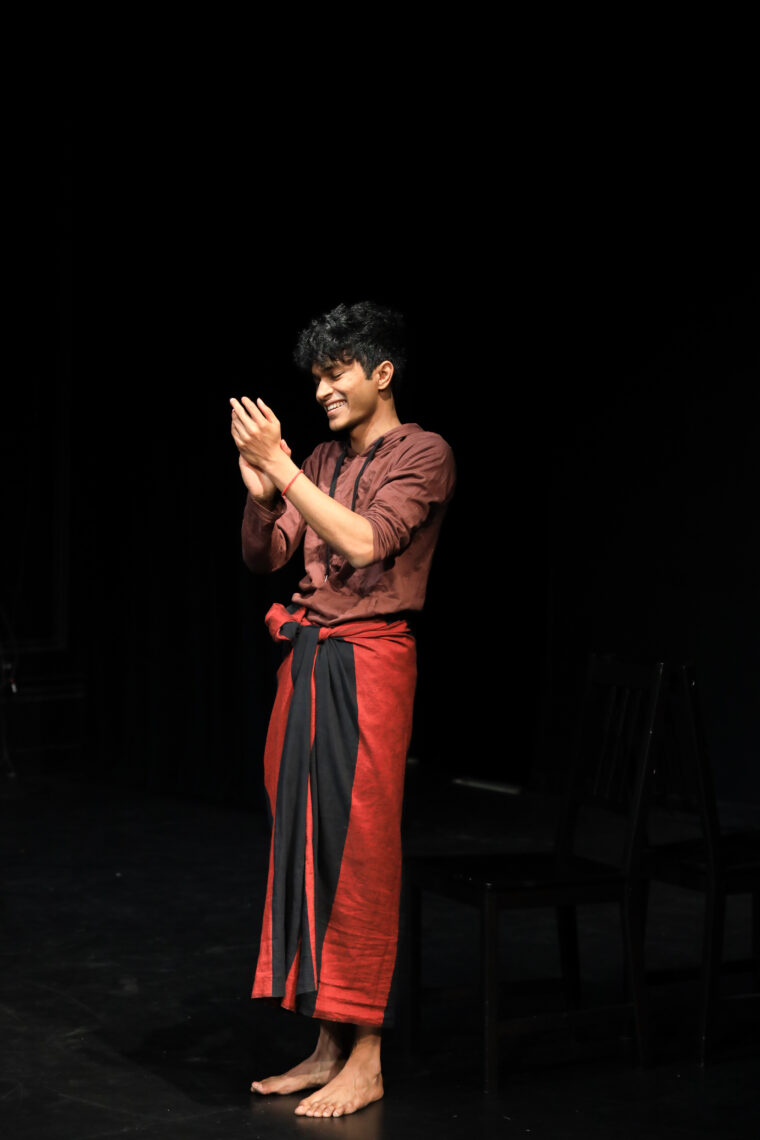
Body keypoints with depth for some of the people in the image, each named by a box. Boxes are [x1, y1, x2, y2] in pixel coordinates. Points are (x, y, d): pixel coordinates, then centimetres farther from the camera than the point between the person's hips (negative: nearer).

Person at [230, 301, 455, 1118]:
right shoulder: (323, 461, 16)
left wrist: (283, 468, -19)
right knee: (304, 843, 8)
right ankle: (328, 1046, 16)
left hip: (367, 662, -7)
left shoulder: (424, 454, -5)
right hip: (307, 658, 7)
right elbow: (263, 557, 12)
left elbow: (366, 542, -19)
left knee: (358, 847, -6)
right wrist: (259, 492, -6)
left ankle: (366, 1060, 1)